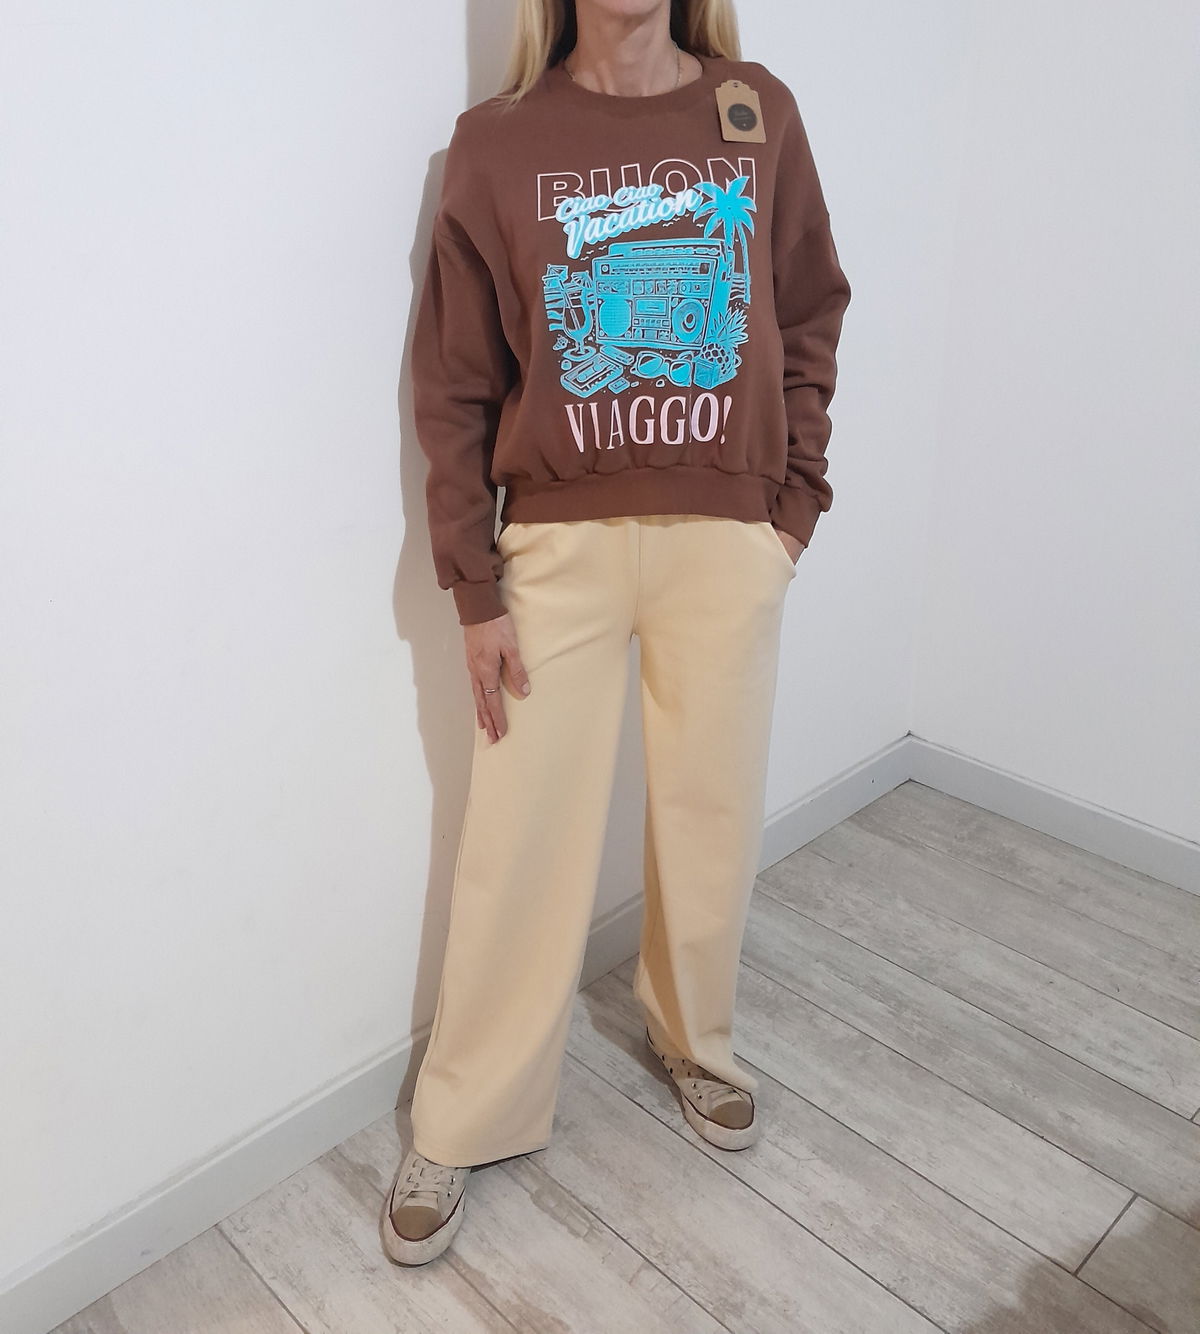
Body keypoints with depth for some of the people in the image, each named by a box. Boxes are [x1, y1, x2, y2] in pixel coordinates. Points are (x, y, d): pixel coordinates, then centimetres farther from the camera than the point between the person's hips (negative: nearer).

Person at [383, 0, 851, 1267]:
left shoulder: (759, 114, 5)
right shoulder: (496, 141, -1)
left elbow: (810, 324, 10)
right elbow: (455, 388, -1)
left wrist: (794, 505, 3)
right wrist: (475, 591, -5)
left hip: (728, 539, 2)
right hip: (559, 542, -1)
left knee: (710, 816, 13)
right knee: (521, 838, 5)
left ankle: (693, 1037, 41)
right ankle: (459, 1125, 25)